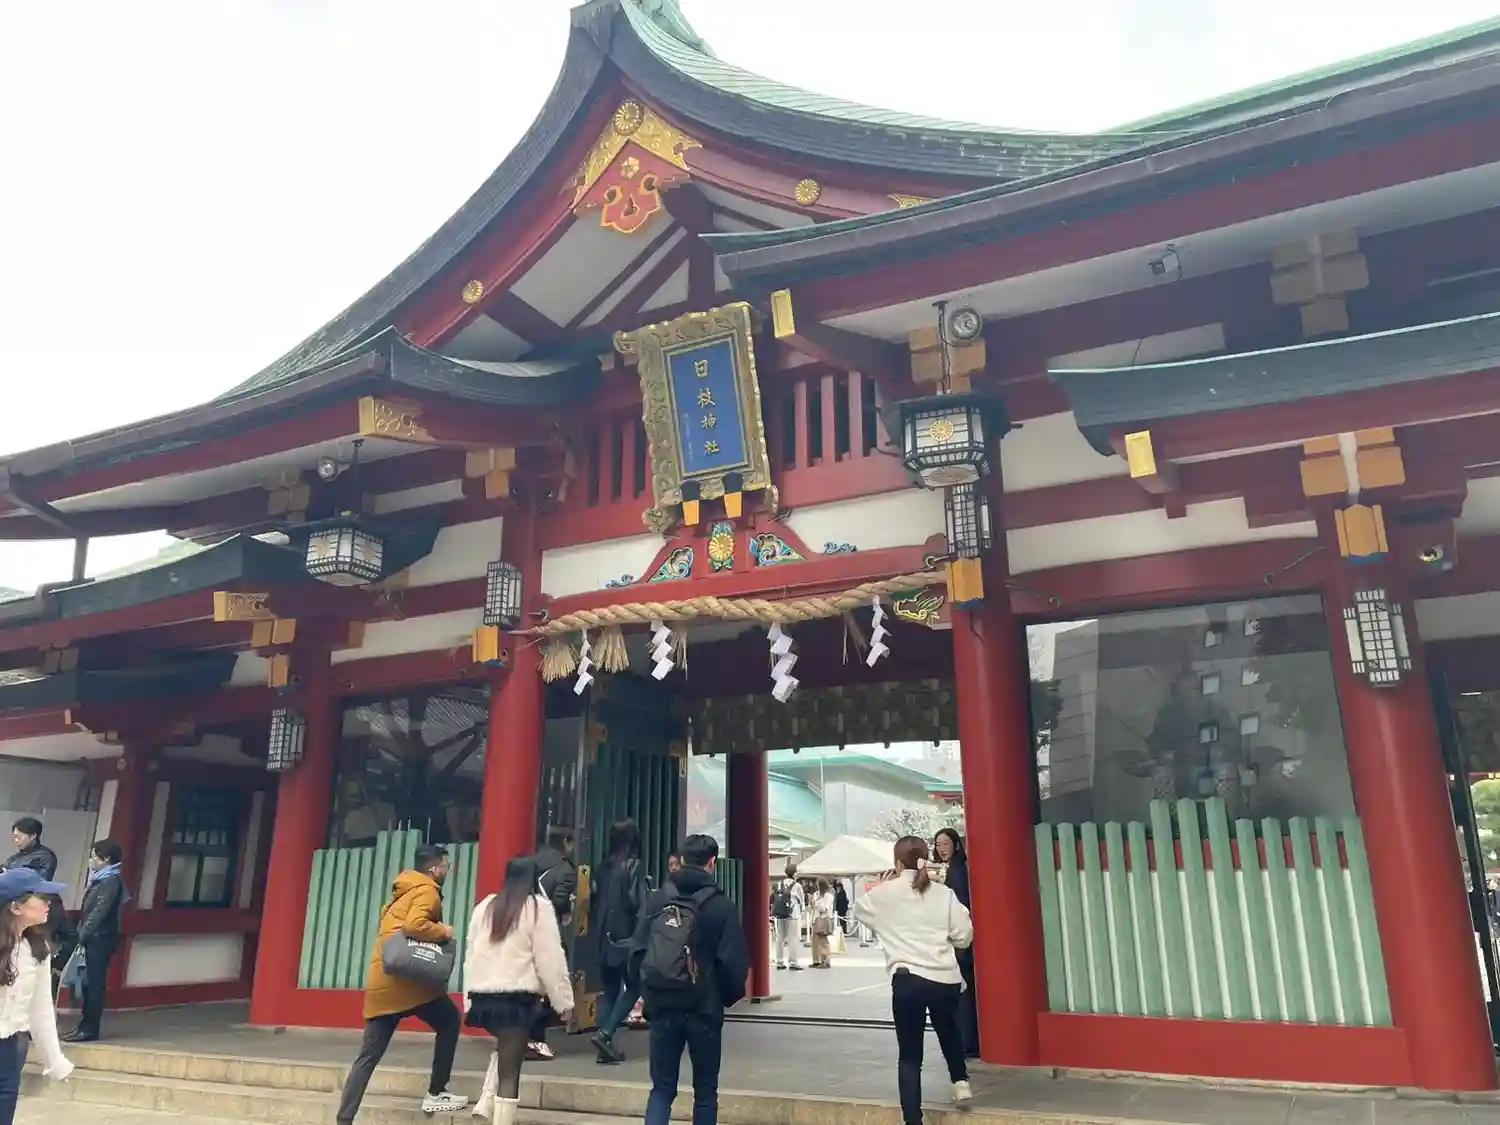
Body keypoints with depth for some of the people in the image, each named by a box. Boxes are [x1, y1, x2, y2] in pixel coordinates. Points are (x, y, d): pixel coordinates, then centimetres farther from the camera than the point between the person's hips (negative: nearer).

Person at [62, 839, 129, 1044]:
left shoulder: (111, 881, -14)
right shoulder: (100, 879, 16)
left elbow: (99, 912, -19)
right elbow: (89, 910, 17)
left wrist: (82, 935, -16)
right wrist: (81, 934, 9)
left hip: (101, 938, -9)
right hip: (94, 938, 9)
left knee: (94, 983, -4)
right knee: (89, 983, 12)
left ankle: (90, 1029, 0)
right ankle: (85, 1026, 19)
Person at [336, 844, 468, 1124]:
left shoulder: (402, 892, 22)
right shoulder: (427, 891, -6)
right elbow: (415, 925, -23)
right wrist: (443, 931, -9)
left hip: (381, 981, 8)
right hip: (406, 978, -8)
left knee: (368, 1056, 9)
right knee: (450, 1021, 10)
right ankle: (435, 1094, 12)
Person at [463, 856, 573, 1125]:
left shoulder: (485, 906, 13)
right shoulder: (538, 906, -4)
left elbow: (471, 954, 17)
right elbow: (550, 959, -7)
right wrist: (564, 1001, 0)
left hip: (482, 994, 6)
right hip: (516, 996, -6)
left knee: (506, 1049, 28)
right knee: (510, 1070, 0)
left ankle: (486, 1102, 13)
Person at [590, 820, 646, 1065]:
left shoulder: (604, 867, 8)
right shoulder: (634, 866, -9)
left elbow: (596, 900, 11)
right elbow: (637, 902, -15)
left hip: (605, 936, 6)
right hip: (626, 936, -6)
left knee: (610, 990, 12)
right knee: (633, 988, 6)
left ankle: (606, 1047, 10)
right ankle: (605, 1033, -8)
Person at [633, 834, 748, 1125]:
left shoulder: (656, 899, 0)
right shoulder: (721, 906, -9)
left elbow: (638, 951, 0)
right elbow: (733, 961, -10)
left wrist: (648, 991, 12)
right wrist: (729, 996, 8)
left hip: (661, 1006, 2)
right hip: (704, 1008, -2)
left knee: (662, 1087, 12)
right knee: (705, 1090, 13)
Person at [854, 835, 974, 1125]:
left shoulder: (886, 893, 3)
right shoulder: (944, 893, 6)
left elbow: (859, 908, 21)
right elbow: (964, 937, 9)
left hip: (909, 979, -3)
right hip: (947, 979, 3)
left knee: (909, 1055, 5)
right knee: (948, 1029, 34)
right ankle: (961, 1082, 28)